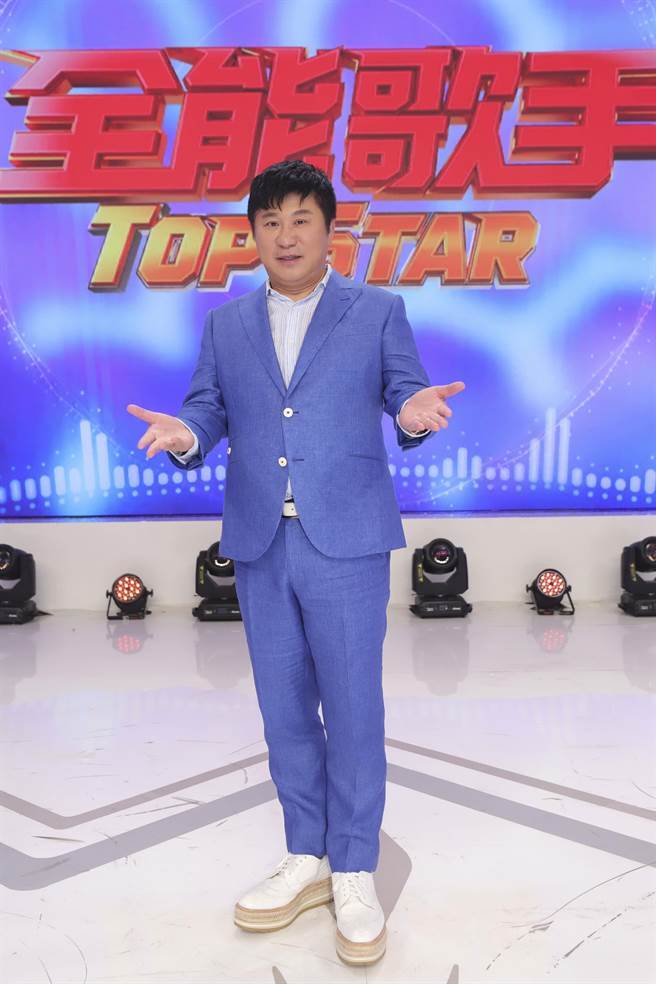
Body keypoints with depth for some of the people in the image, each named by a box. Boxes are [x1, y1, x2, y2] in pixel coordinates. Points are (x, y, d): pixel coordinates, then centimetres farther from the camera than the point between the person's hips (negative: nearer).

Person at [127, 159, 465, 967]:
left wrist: (415, 415, -23)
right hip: (260, 545, 4)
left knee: (353, 710, 3)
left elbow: (405, 396, 0)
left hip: (346, 542, -3)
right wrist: (182, 437, -13)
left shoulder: (377, 311, 6)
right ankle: (306, 859, 31)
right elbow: (206, 413, 9)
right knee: (284, 710, 13)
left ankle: (355, 875, 21)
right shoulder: (225, 325, 13)